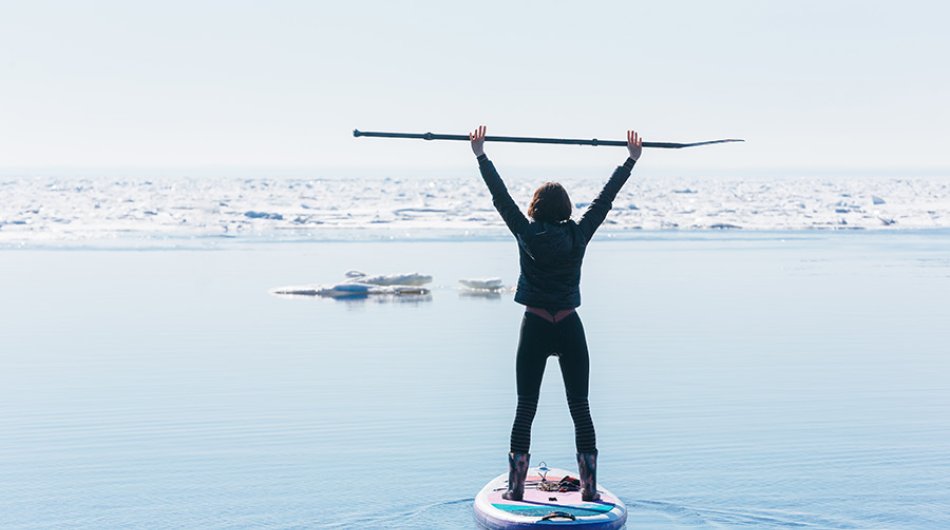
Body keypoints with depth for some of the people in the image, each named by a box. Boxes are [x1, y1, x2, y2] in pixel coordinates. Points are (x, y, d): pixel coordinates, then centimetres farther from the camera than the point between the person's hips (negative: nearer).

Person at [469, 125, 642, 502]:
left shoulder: (527, 234, -5)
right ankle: (590, 489, 9)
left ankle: (516, 488, 6)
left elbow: (501, 197, 2)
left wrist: (481, 155, 10)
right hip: (570, 329, 1)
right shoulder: (578, 235, -2)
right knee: (580, 408, 6)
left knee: (525, 409, 5)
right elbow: (607, 196, 6)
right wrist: (632, 159, 16)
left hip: (534, 329, -1)